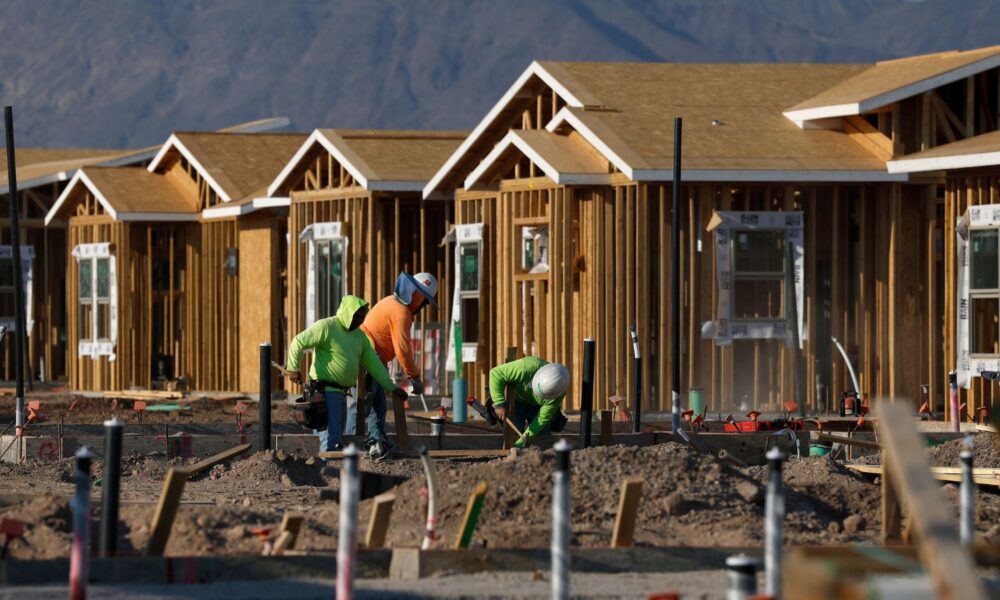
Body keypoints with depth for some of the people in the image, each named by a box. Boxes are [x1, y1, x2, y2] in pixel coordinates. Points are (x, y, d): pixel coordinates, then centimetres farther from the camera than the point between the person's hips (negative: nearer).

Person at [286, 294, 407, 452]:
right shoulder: (326, 327, -10)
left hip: (341, 391, 9)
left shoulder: (359, 335, 15)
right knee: (330, 439, -15)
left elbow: (373, 363, 17)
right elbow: (298, 342, -12)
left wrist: (391, 388, 15)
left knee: (338, 438, 14)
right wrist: (294, 369, -19)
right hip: (325, 390, -9)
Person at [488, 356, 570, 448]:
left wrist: (525, 438, -28)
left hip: (536, 408, 2)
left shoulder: (558, 392, -33)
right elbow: (496, 373, -38)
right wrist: (499, 404, -41)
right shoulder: (527, 367, -42)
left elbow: (543, 418, -24)